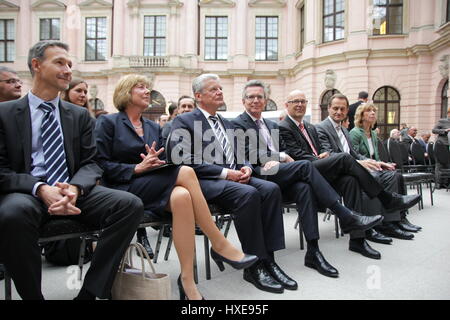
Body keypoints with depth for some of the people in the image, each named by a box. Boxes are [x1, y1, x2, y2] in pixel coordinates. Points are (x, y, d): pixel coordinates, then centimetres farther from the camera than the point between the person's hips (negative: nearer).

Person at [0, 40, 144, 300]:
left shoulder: (80, 115, 14)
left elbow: (90, 164, 8)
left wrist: (75, 188, -16)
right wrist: (40, 189, -20)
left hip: (71, 192, 3)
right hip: (26, 194, -2)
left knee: (132, 204, -22)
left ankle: (90, 292, -15)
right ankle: (33, 295, -13)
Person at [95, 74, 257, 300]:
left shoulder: (153, 127, 21)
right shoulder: (108, 123, 5)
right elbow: (101, 164, -5)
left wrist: (156, 162, -9)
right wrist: (137, 168, -16)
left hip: (153, 188, 5)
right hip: (124, 190, -5)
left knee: (181, 196, -33)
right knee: (185, 173, -30)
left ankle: (187, 280, -30)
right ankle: (220, 245, -25)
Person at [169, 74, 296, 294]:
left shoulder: (227, 124, 24)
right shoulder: (184, 122, 1)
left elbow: (240, 156, 23)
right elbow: (184, 161, -13)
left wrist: (245, 167, -3)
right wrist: (225, 172, -18)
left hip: (234, 177, 7)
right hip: (204, 182, -7)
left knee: (271, 189, -21)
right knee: (248, 194, -33)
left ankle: (268, 259, -16)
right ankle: (254, 266, -20)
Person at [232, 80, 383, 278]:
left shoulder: (272, 125, 27)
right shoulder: (238, 124, 5)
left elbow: (284, 152, 21)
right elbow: (249, 156, -9)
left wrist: (275, 161, -3)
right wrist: (281, 157, -6)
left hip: (280, 179, 6)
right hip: (259, 177, -5)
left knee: (304, 188, -28)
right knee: (305, 165, -26)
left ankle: (313, 251, -29)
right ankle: (346, 216, -23)